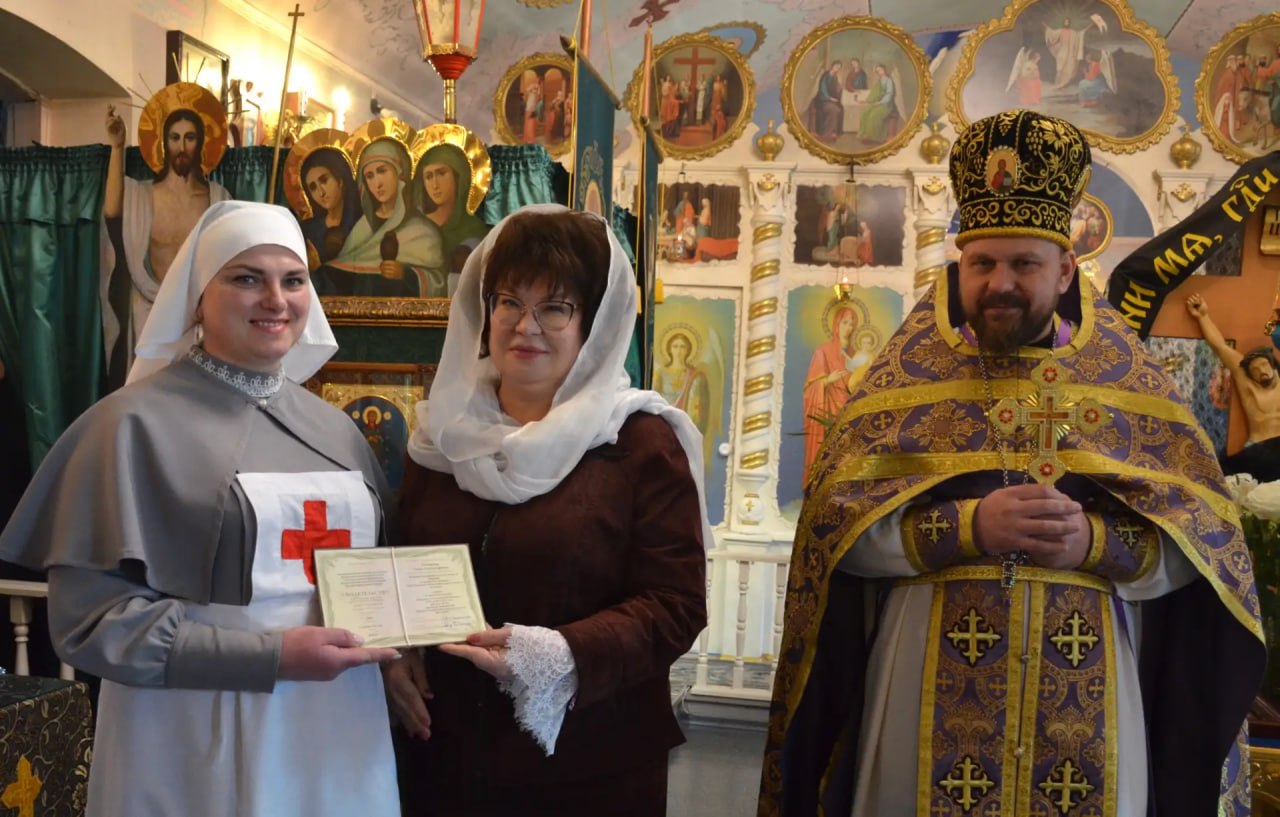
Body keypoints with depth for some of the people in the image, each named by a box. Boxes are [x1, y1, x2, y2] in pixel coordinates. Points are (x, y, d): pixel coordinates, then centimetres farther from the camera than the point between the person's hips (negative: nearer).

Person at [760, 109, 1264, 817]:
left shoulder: (1128, 379, 4)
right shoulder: (906, 373, 1)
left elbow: (1206, 535, 1)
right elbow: (835, 517, -7)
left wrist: (1097, 542, -17)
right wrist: (968, 525, -19)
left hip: (1088, 699, 1)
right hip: (931, 693, -1)